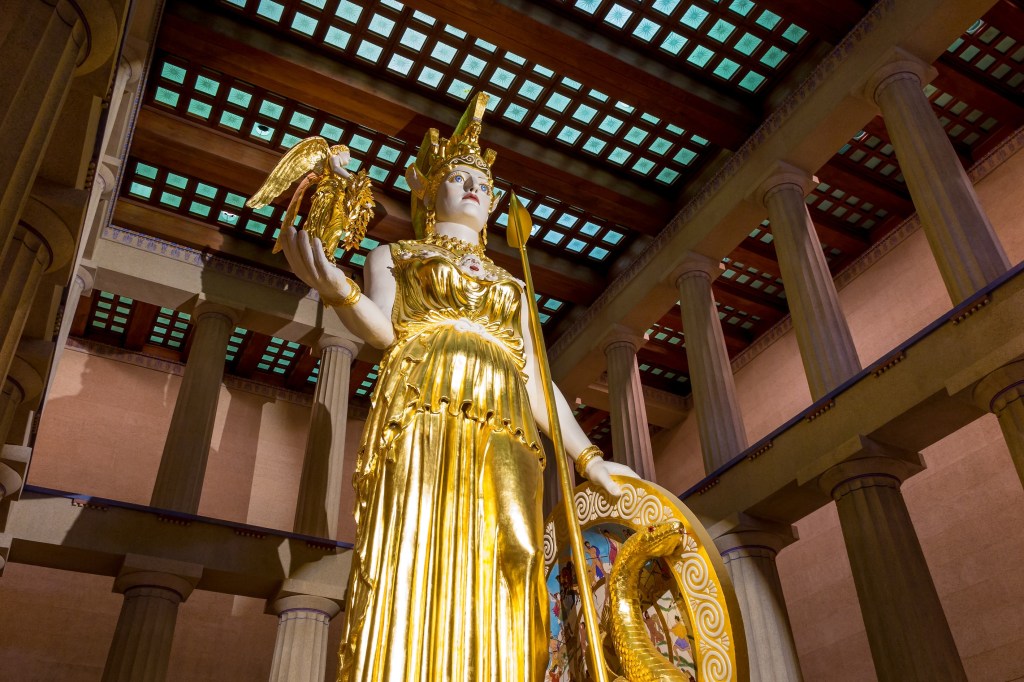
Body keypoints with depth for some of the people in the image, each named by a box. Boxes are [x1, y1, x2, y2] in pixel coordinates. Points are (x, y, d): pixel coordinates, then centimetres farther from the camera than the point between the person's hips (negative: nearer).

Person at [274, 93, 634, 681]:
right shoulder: (394, 256, 24)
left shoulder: (512, 286, 33)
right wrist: (338, 291, -19)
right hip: (426, 412, -3)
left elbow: (536, 380, 22)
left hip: (505, 432, 4)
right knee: (419, 571, -19)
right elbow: (384, 328, 3)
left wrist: (587, 457, 11)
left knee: (496, 594, -9)